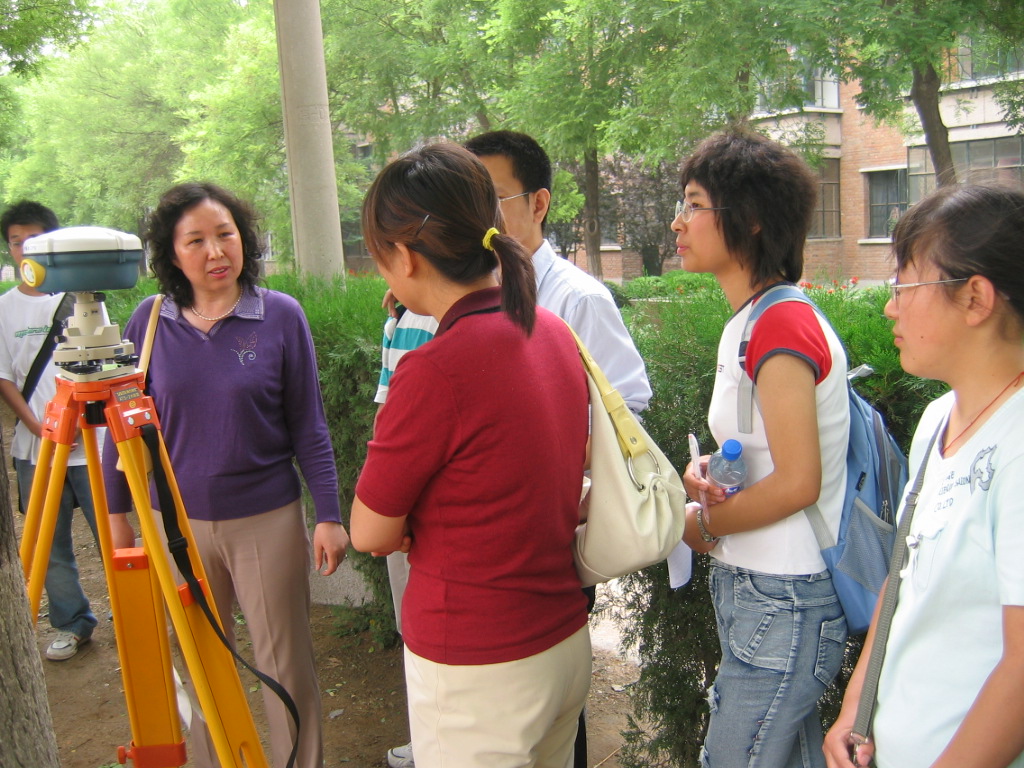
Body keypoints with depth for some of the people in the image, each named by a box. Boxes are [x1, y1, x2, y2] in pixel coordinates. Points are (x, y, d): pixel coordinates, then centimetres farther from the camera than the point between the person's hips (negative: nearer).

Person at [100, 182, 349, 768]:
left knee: (286, 666, 7)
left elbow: (308, 427, -4)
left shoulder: (281, 315, -7)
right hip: (177, 521, 3)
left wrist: (330, 515, -7)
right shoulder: (149, 322, -1)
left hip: (268, 520, -2)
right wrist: (116, 512, 7)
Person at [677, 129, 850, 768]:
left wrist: (691, 524, -10)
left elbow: (798, 482, -21)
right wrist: (704, 471, -4)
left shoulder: (781, 324, -19)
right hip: (760, 594, 9)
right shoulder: (752, 320, 11)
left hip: (781, 603, -9)